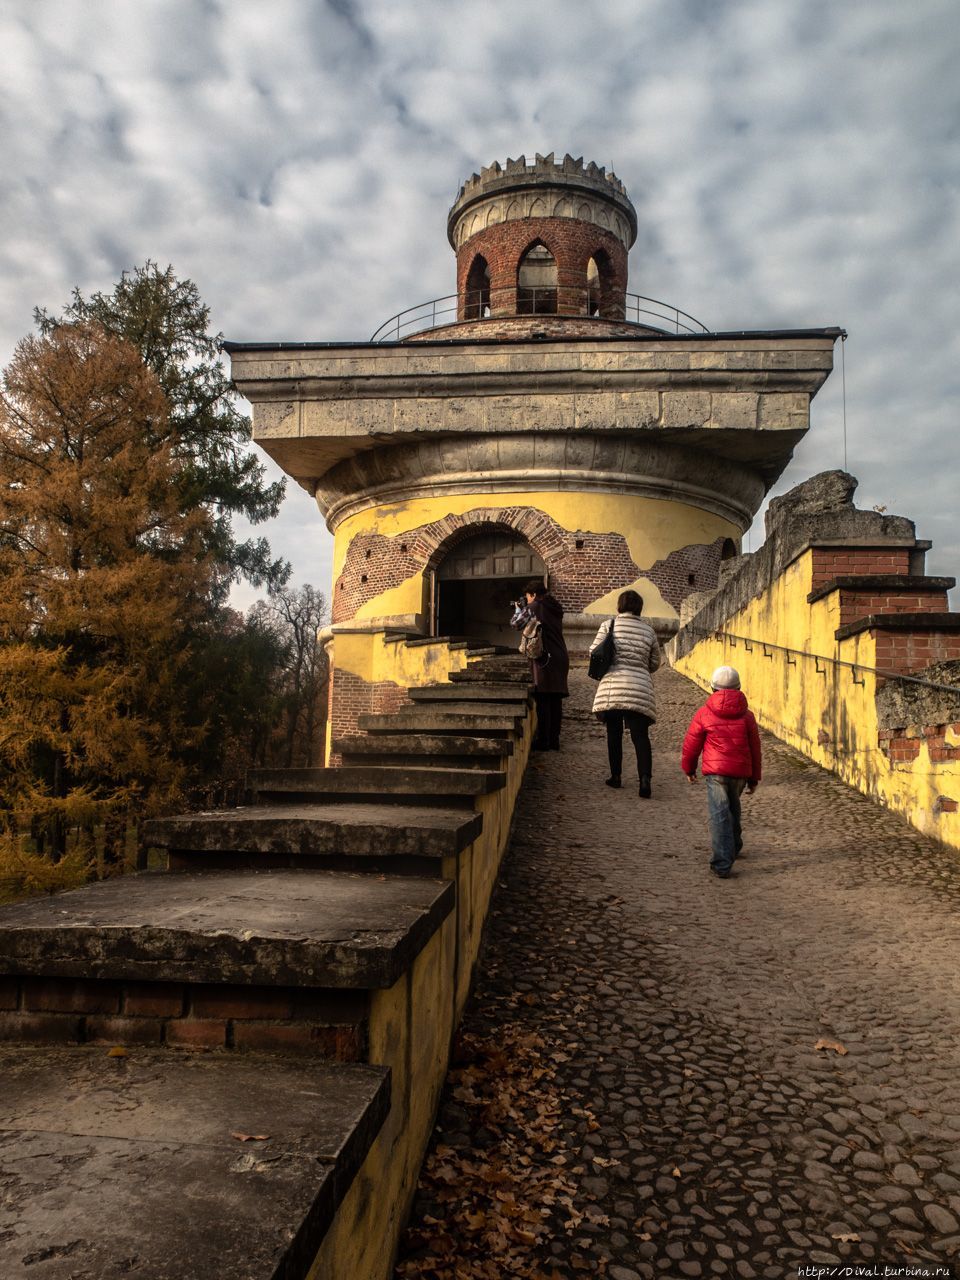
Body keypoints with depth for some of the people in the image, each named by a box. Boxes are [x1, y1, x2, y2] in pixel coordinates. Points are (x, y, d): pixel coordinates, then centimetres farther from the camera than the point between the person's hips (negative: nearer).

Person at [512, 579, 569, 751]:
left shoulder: (534, 607, -6)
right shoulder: (555, 608, 17)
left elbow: (516, 623, 2)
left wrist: (519, 609, 20)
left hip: (545, 659, -7)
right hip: (561, 658, 7)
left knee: (543, 700, -4)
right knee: (555, 700, 10)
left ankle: (543, 741, -4)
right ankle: (554, 740, 14)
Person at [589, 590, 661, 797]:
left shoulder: (609, 625, 0)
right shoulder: (649, 630, 7)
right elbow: (655, 663, 14)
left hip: (612, 688, -1)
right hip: (640, 690, 1)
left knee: (614, 733, 12)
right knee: (640, 735, 1)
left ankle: (615, 775, 18)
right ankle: (645, 778, -12)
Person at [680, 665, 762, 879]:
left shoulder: (704, 713, -3)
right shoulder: (746, 715, 6)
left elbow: (691, 743, 3)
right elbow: (755, 747, 11)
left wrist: (688, 768, 19)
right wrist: (754, 778, 19)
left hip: (715, 771, -4)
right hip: (740, 771, 4)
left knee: (719, 814, -5)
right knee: (733, 807, 26)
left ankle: (722, 864, -13)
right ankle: (734, 846, 44)